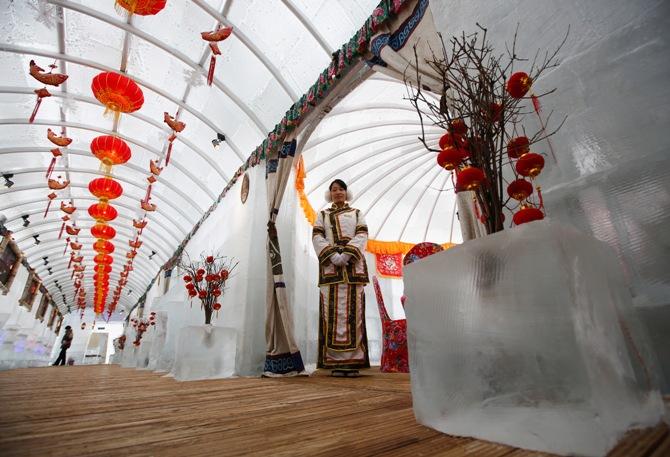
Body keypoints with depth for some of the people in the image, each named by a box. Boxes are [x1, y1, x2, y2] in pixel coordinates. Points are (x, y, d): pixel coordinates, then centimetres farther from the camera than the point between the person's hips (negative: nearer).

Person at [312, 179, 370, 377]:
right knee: (333, 312, -5)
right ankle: (336, 362, -2)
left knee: (353, 311, -5)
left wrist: (347, 254, -14)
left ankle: (353, 361, -2)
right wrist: (332, 255, -13)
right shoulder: (322, 215, 19)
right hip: (330, 266, 0)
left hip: (353, 266, 0)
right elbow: (317, 237, 4)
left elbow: (362, 236, 3)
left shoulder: (357, 213, 19)